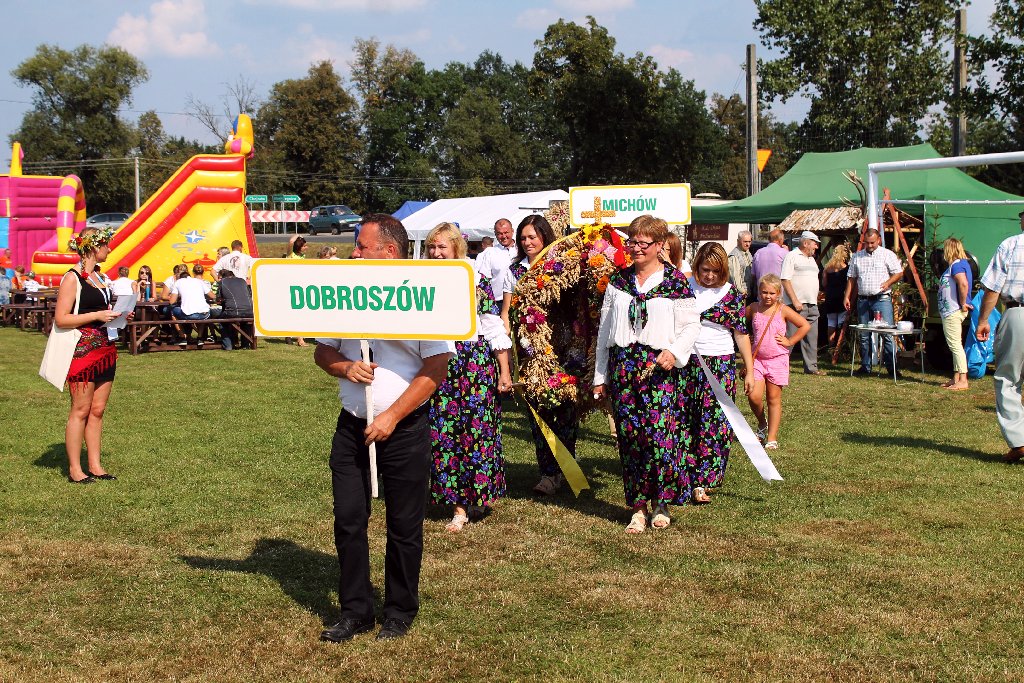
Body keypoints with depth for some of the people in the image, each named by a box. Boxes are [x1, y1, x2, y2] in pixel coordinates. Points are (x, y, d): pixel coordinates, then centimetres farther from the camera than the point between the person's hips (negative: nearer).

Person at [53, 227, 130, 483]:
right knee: (81, 410, -4)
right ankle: (74, 469, 2)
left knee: (97, 410, 9)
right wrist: (97, 315, -18)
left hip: (105, 349, 8)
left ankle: (94, 465, 14)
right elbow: (61, 318, -15)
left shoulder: (98, 277, 16)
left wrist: (118, 315, 11)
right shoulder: (72, 278, -9)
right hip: (83, 349, -8)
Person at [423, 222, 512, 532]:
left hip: (477, 364, -3)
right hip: (439, 365, 3)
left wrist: (504, 371, -4)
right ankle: (459, 507, 6)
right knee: (444, 433, 0)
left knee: (478, 430, -1)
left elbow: (494, 327, -2)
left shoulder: (476, 280, -2)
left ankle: (481, 494, 17)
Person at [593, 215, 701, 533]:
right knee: (628, 436, 2)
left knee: (660, 434, -8)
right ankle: (638, 507, 10)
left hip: (660, 367, -4)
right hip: (623, 365, 4)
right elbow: (604, 329, 16)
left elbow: (691, 326, 1)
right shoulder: (618, 280, 13)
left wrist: (675, 352, -18)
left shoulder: (675, 281, 1)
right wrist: (600, 377, 14)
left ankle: (661, 504, 9)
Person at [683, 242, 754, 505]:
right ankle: (686, 475, 15)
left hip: (721, 365, -1)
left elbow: (741, 334, 4)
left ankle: (703, 481, 0)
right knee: (686, 421, 3)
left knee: (715, 423, -4)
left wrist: (749, 371, 3)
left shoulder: (732, 295, 1)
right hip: (686, 363, 1)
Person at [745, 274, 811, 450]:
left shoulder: (783, 310, -4)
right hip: (757, 358, 2)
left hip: (777, 359, -2)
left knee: (774, 398, 3)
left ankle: (772, 438, 9)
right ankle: (762, 423, 19)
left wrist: (789, 341, -4)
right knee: (754, 396, -11)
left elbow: (805, 325, -1)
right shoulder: (753, 309, 3)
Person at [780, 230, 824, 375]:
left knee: (811, 337, 7)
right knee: (790, 336, -8)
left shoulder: (811, 259, 21)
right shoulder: (792, 256, -5)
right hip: (796, 304, -8)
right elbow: (785, 280, -13)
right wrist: (795, 300, -19)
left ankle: (811, 367, 12)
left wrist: (814, 300, 18)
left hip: (812, 305, 8)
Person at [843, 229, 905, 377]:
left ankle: (891, 366, -5)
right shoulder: (856, 257, 13)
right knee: (864, 336, 7)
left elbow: (899, 273, 2)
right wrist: (847, 297, 8)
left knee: (887, 333, -9)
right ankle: (865, 366, 15)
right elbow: (851, 278, 16)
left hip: (882, 299, -4)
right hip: (863, 300, 4)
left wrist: (888, 282, -15)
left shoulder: (887, 255, 2)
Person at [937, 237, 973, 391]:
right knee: (955, 345, 14)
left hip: (953, 312, -11)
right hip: (952, 311, 11)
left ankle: (963, 381, -11)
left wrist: (963, 304, -22)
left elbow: (963, 283, -31)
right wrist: (962, 304, 15)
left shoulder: (956, 265, -16)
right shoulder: (962, 263, 16)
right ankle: (956, 378, 20)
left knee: (955, 345, -10)